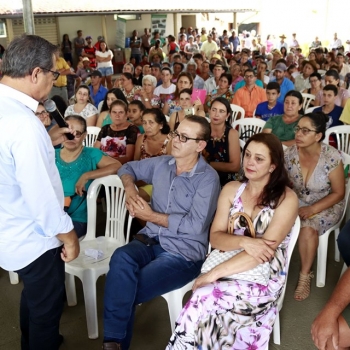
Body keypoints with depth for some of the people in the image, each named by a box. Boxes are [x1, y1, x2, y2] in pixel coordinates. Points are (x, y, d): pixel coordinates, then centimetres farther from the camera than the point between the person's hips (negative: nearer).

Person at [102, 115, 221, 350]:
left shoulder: (208, 178, -10)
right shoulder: (161, 164, 8)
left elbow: (195, 225, -18)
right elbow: (129, 169, 25)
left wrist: (151, 216, -13)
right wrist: (130, 190, 2)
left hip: (184, 254, -5)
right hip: (151, 241, 5)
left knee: (123, 292, -22)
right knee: (121, 258, -31)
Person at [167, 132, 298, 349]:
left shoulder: (286, 199, -9)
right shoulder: (231, 189, 5)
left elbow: (265, 251, -18)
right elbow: (215, 237, 0)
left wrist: (215, 273, -22)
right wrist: (243, 241, -21)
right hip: (228, 270, 3)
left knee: (204, 298, -28)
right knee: (209, 311, -29)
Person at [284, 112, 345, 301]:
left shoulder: (332, 157, -20)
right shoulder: (289, 153, -10)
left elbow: (338, 193, -14)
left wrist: (312, 209, -24)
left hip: (326, 206, -3)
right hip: (297, 202, 3)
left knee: (308, 228, -32)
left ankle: (305, 275, -10)